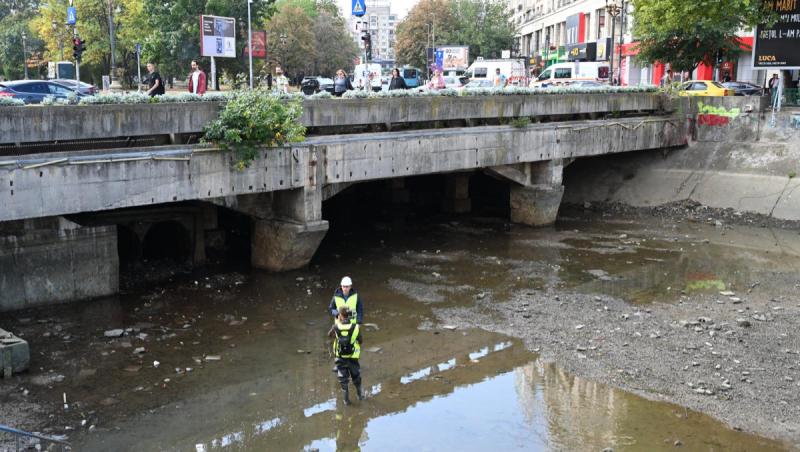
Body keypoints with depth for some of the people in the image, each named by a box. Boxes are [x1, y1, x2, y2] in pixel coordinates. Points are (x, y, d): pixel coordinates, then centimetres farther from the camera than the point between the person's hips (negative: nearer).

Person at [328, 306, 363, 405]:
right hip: (353, 357, 0)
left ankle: (346, 399, 21)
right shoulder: (356, 327, -18)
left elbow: (329, 335, 5)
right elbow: (361, 341, -6)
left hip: (340, 358, 0)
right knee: (356, 377, 23)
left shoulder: (336, 327, -16)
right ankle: (360, 394, 40)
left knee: (343, 379, 16)